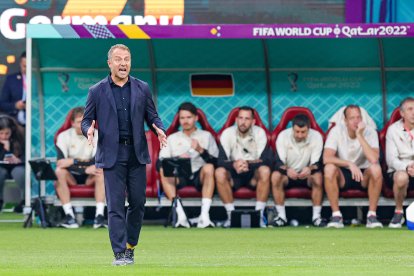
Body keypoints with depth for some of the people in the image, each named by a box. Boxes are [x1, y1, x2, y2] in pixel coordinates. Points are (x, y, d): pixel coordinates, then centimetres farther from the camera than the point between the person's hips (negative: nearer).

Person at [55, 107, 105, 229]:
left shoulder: (97, 135, -5)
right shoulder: (64, 136, -6)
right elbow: (60, 163, -20)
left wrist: (74, 161, -23)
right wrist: (85, 169, -27)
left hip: (89, 178, 0)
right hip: (71, 177, 0)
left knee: (101, 172, -31)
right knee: (59, 172, -32)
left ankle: (99, 216, -37)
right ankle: (69, 215, -35)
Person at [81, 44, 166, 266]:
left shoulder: (142, 88, 9)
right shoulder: (97, 91, 4)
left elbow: (152, 116, 11)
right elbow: (86, 120, 6)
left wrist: (158, 128, -9)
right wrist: (89, 130, -16)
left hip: (137, 154, 2)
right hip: (112, 154, -2)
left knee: (138, 202, 3)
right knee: (115, 205, -6)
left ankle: (130, 246, 21)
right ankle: (120, 253, -5)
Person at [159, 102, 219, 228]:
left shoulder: (206, 136, 19)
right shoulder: (172, 138, 23)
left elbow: (215, 161, 5)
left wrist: (201, 150, -12)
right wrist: (177, 159, -12)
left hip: (199, 176, -1)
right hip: (178, 177, 1)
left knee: (209, 167, -34)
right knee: (164, 170, -29)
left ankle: (204, 216, -43)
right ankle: (181, 216, -40)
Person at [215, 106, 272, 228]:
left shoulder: (259, 133, -9)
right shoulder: (227, 134, -8)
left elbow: (266, 160, -18)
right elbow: (221, 161, -17)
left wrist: (248, 164, -37)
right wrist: (234, 165, -40)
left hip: (253, 175, 0)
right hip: (234, 176, 0)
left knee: (265, 171, -33)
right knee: (219, 172, -31)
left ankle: (259, 214, -27)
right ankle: (231, 214, -24)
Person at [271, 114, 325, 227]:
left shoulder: (316, 137, -14)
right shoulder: (283, 136, -14)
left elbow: (317, 163, -18)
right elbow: (279, 162, -19)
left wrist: (310, 168, -44)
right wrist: (287, 169, -44)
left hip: (307, 175, 0)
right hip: (288, 175, 0)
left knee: (318, 176, -33)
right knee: (275, 176, -32)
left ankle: (316, 216, -24)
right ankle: (281, 216, -23)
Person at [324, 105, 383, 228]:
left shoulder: (370, 132, -11)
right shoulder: (337, 131, -10)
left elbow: (374, 159, -28)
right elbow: (326, 158, -23)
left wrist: (360, 136, -26)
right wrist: (350, 164, -33)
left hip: (364, 176, 0)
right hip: (343, 175, 0)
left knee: (376, 169, -32)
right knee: (329, 168, -32)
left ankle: (372, 215, -23)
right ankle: (336, 215, -25)